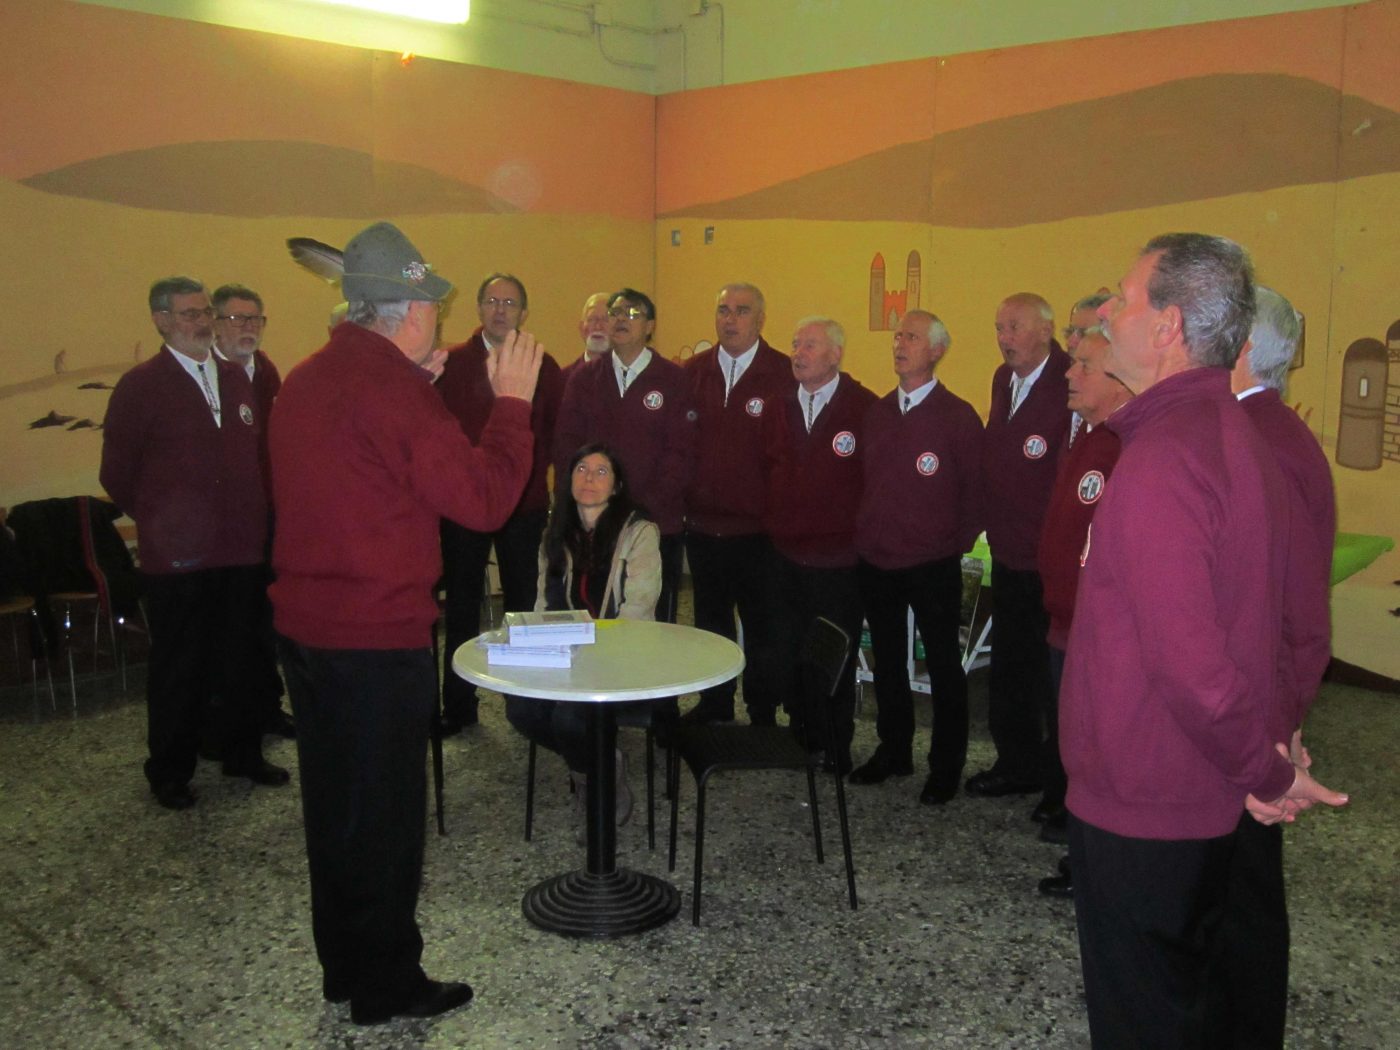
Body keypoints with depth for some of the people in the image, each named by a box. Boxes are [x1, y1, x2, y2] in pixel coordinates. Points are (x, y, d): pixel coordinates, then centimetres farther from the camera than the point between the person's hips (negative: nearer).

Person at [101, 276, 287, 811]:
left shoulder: (236, 378, 10)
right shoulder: (140, 386, -5)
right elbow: (117, 474, -2)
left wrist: (253, 515, 10)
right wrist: (158, 521, 3)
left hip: (241, 546, 4)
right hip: (179, 555, -4)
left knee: (240, 658, 14)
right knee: (178, 667, 7)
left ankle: (242, 752, 29)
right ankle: (170, 771, 22)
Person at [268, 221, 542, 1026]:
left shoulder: (305, 382, 8)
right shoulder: (391, 388, -19)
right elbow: (484, 498, -19)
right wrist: (512, 401, -9)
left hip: (305, 625, 8)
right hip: (379, 638, -8)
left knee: (335, 802, 19)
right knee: (385, 813, 6)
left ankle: (344, 966, 34)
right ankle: (386, 984, 21)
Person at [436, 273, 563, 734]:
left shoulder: (543, 366, 3)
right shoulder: (451, 362, -1)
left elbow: (557, 429, 8)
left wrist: (535, 471, -1)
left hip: (525, 504, 1)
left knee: (523, 603, 7)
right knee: (462, 605, 7)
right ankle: (458, 704, 16)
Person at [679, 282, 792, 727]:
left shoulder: (785, 375, -9)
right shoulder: (693, 372, 4)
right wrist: (680, 498, 0)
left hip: (758, 529, -4)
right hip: (702, 524, 4)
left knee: (761, 625, 9)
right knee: (710, 622, 18)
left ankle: (763, 715, 24)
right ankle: (714, 704, 34)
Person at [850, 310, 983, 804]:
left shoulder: (959, 416, -8)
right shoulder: (877, 412, 7)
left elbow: (975, 490, -4)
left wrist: (957, 544, -4)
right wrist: (863, 534, 8)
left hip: (933, 566, -5)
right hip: (876, 562, 5)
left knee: (943, 666, 7)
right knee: (887, 661, 16)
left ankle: (946, 767, 19)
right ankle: (894, 751, 31)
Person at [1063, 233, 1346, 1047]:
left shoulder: (1161, 460, -25)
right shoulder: (1245, 439, 7)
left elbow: (1187, 655, -30)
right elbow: (1297, 623, 13)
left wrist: (1265, 769, -16)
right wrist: (1272, 751, 12)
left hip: (1142, 805, -9)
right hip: (1213, 803, 9)